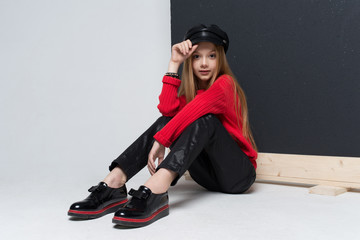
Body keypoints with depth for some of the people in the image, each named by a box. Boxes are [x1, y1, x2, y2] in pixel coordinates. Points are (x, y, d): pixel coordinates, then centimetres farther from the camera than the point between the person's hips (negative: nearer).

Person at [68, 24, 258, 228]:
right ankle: (114, 183, -30)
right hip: (208, 175, 5)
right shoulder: (191, 88, 10)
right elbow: (168, 109, -14)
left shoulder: (225, 84, -9)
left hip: (239, 174, -5)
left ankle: (154, 190, -51)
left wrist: (160, 141, -31)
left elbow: (193, 110, -30)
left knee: (204, 117, -29)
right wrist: (174, 63, -10)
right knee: (168, 119, -12)